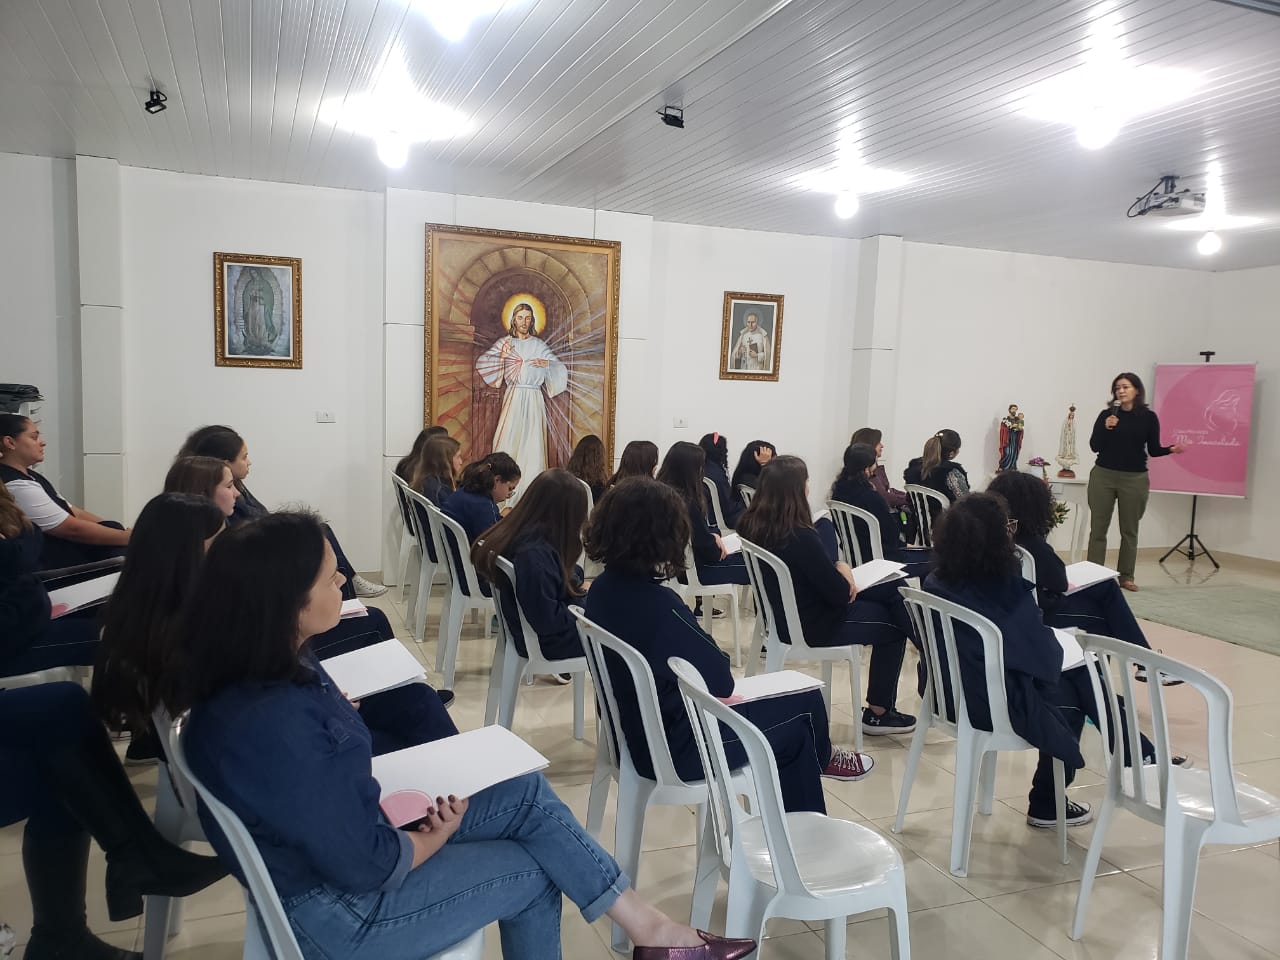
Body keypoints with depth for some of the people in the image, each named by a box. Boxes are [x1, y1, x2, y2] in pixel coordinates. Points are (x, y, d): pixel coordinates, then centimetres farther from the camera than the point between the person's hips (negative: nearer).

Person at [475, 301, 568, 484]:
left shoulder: (539, 344, 11)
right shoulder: (504, 342, 11)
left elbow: (561, 368, 9)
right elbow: (481, 362, 5)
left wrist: (546, 363, -10)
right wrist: (501, 357, -9)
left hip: (534, 398, 0)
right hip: (513, 396, 0)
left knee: (533, 440, -5)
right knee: (509, 437, -8)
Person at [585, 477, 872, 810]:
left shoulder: (601, 589, -4)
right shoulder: (659, 605, -31)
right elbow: (721, 682, -18)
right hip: (678, 747, -8)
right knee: (807, 705, 10)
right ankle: (818, 757, 45)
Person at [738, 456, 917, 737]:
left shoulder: (753, 525, -8)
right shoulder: (799, 537, -32)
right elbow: (840, 594, -22)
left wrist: (836, 567, -6)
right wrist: (843, 571, -2)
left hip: (784, 612, 8)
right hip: (810, 626, -8)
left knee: (890, 590, 18)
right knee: (894, 622, 15)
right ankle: (878, 713, 26)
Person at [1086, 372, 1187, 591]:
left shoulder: (1148, 417, 2)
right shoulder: (1106, 414, 2)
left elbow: (1153, 450, 4)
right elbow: (1094, 447, -2)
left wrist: (1170, 449, -15)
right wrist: (1106, 428, -16)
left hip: (1134, 479, 0)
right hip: (1103, 476, 0)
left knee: (1129, 529, 6)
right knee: (1098, 528, 0)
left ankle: (1126, 576, 14)